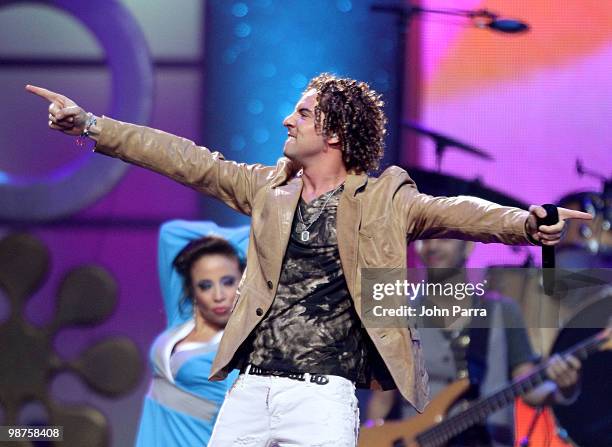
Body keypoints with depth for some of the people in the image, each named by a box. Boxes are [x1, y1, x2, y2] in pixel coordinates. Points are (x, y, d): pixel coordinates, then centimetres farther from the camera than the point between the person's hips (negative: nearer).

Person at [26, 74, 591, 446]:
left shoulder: (385, 199, 1)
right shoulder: (269, 188, 14)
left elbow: (454, 212, -12)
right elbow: (188, 160, 15)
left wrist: (524, 223, -31)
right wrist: (90, 125, 14)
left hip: (323, 395, -5)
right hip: (250, 386, 5)